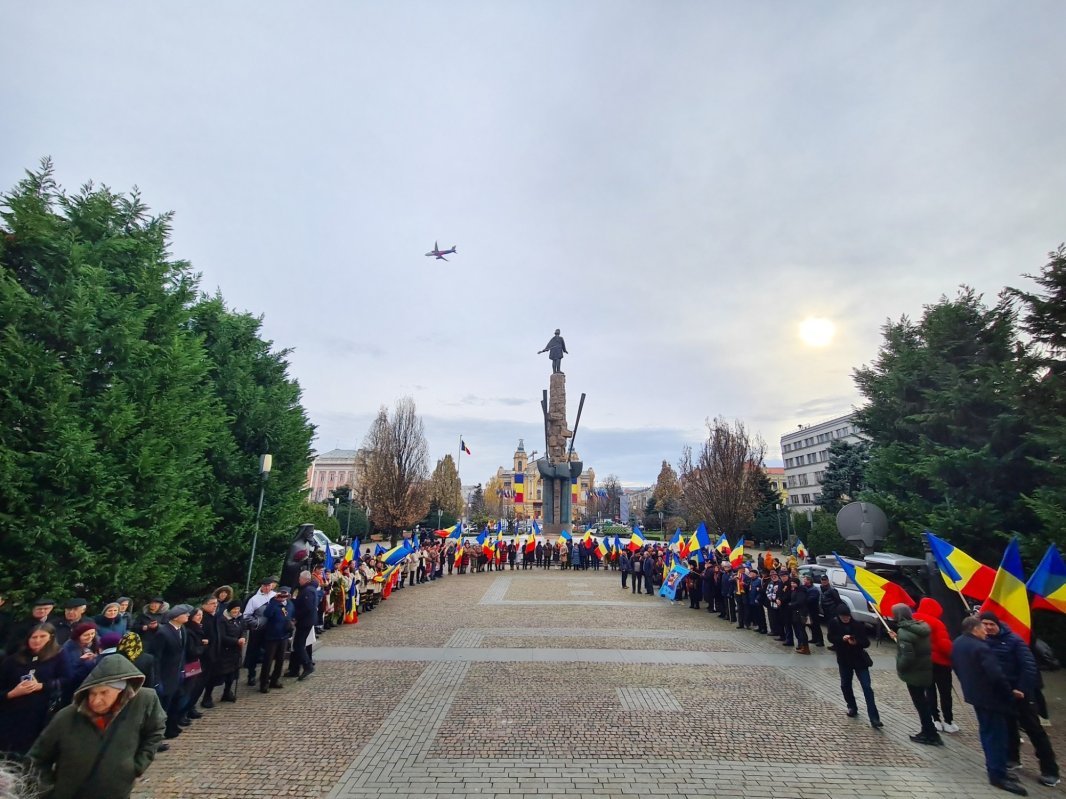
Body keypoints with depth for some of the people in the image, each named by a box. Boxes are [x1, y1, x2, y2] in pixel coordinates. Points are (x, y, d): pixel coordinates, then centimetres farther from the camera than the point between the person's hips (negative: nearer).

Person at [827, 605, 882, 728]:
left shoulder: (858, 624, -14)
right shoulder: (834, 623, -9)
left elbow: (866, 643, -11)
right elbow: (830, 638, -7)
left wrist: (856, 642, -31)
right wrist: (842, 638, -25)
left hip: (859, 659, -2)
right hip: (844, 660, 2)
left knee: (867, 687, -6)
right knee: (845, 685, 12)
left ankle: (874, 719, -3)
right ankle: (852, 708, 34)